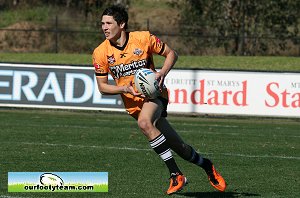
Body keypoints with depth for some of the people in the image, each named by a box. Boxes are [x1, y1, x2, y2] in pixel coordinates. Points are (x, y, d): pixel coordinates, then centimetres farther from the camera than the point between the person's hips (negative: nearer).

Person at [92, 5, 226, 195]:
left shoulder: (143, 38, -10)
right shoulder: (100, 53, -5)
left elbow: (171, 54, 2)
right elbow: (102, 86, 2)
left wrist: (162, 73, -17)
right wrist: (125, 88, -16)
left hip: (155, 94, -3)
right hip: (133, 103, 3)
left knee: (144, 122, -34)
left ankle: (175, 174, -24)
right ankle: (206, 166, 20)